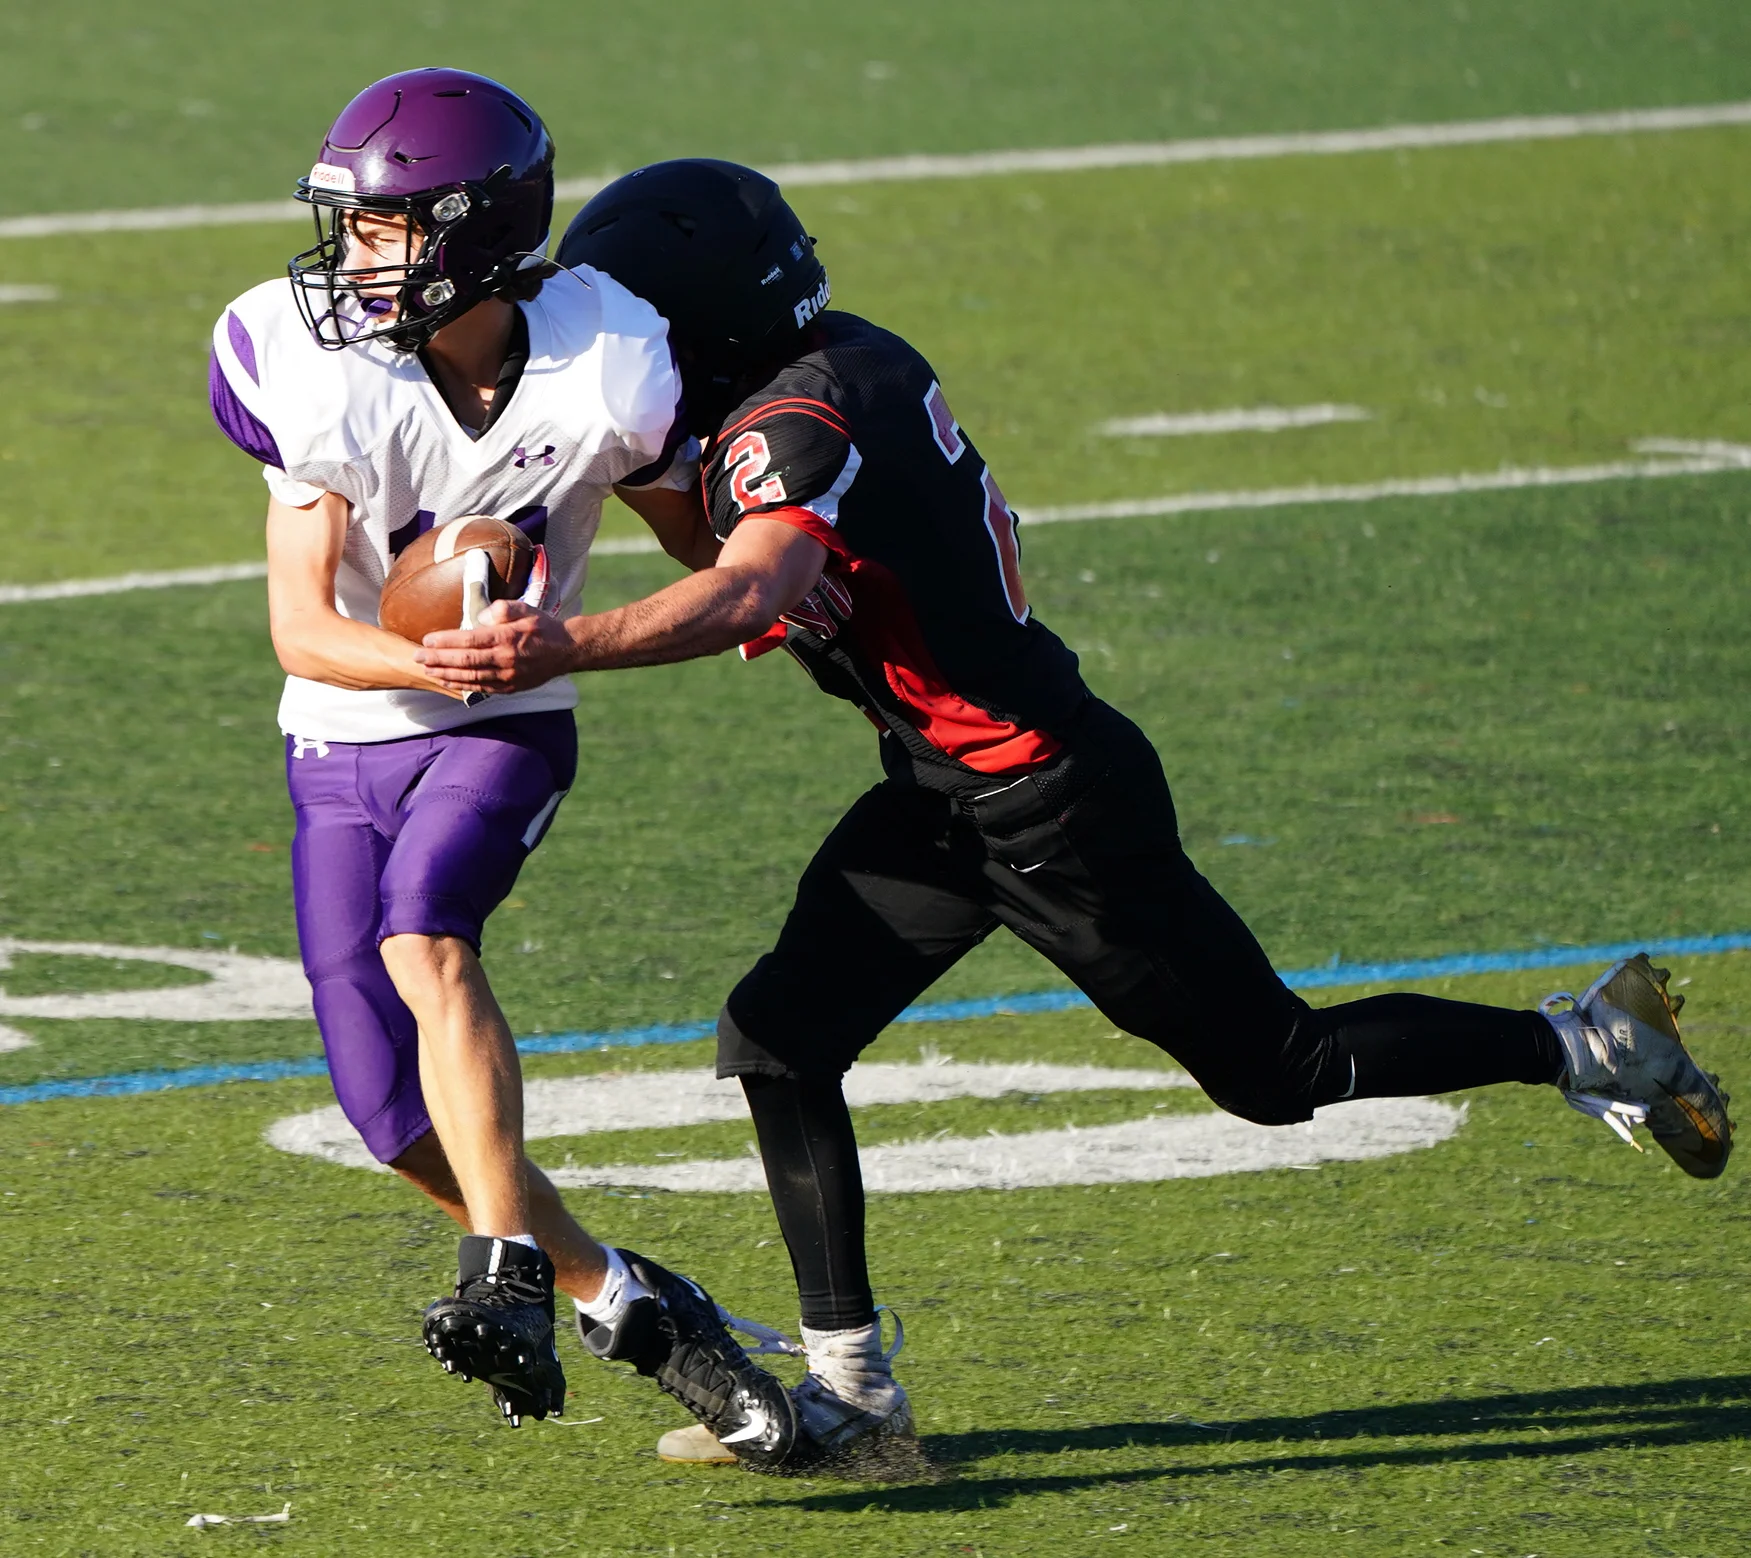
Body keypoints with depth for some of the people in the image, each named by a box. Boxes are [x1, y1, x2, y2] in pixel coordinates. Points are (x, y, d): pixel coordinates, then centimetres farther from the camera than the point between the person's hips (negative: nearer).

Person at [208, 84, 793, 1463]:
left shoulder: (605, 378, -16)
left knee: (424, 935, -32)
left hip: (507, 731, -2)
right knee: (393, 1108, -6)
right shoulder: (325, 382, -17)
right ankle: (616, 1298, 13)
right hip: (345, 742, 2)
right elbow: (302, 632, -16)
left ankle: (508, 1277, -33)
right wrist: (445, 660, -34)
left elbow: (709, 544, 4)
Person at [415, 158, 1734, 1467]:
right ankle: (849, 1387, 7)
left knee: (1276, 1072, 6)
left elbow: (752, 589, -44)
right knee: (779, 1038, 2)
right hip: (949, 793, 10)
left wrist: (564, 649, -54)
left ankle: (1590, 1044, 23)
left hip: (1050, 808, -10)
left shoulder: (795, 426, -26)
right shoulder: (857, 360, 3)